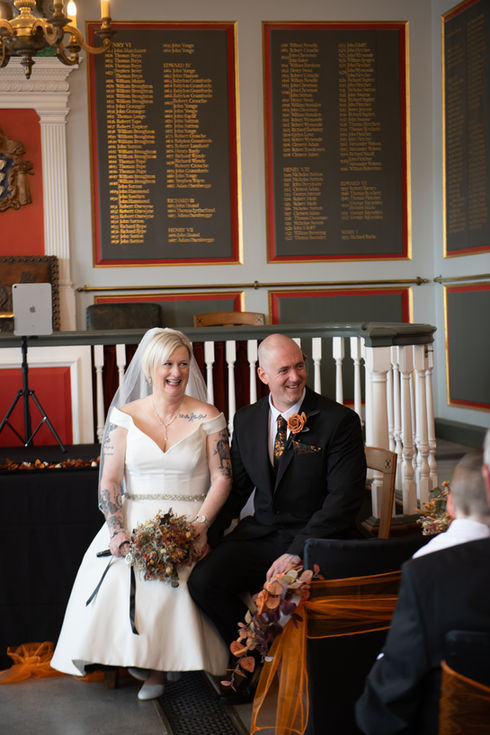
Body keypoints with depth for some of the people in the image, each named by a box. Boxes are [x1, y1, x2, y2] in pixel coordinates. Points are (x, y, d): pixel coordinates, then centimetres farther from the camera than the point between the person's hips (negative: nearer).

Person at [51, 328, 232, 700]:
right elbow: (109, 481, 3)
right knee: (116, 576, -29)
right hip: (135, 522, 1)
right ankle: (133, 654, -7)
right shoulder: (125, 417, 7)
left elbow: (222, 477, 1)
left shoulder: (207, 418, 6)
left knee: (176, 574, -31)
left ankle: (158, 667, -12)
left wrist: (201, 525, -14)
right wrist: (117, 532, -13)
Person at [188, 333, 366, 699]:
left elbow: (343, 500, -14)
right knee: (203, 580, -17)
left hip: (314, 539, -5)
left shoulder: (340, 421, -9)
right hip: (260, 533, 5)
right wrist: (209, 533, -3)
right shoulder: (246, 420, 8)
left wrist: (297, 552, -22)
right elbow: (236, 487, 15)